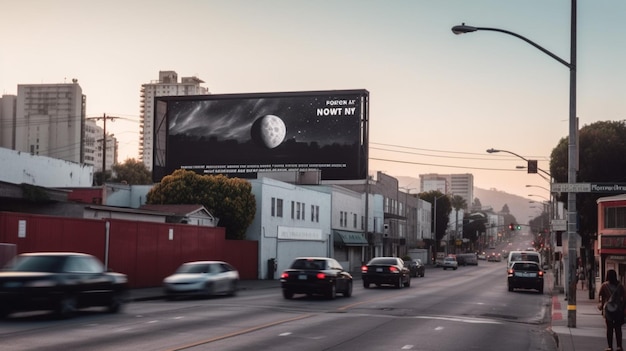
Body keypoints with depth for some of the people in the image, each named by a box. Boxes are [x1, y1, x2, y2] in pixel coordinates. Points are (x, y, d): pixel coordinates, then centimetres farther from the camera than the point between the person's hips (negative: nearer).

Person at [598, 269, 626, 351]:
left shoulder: (604, 285, -4)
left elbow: (600, 295, -8)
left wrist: (600, 304, 4)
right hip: (619, 309, 2)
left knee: (609, 328, 5)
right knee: (618, 328, 8)